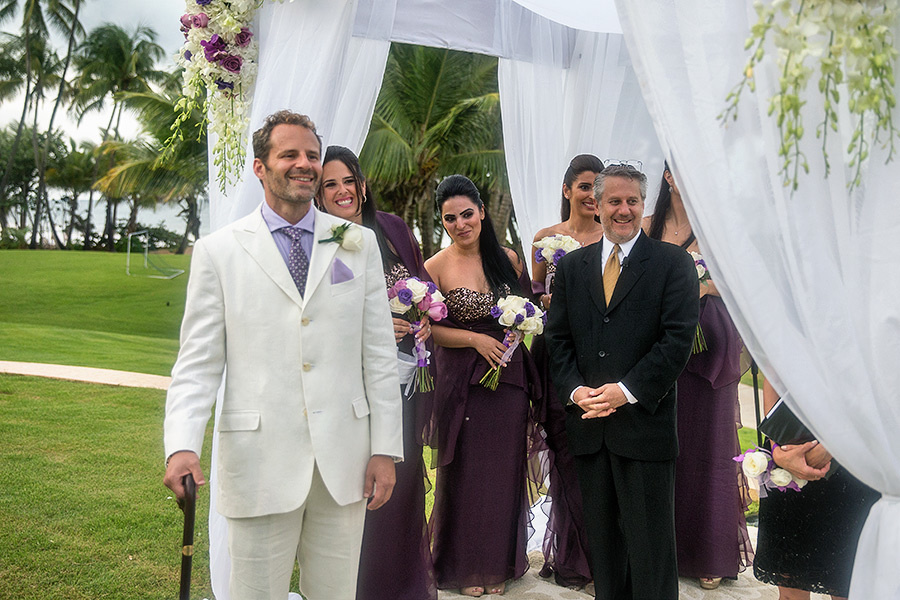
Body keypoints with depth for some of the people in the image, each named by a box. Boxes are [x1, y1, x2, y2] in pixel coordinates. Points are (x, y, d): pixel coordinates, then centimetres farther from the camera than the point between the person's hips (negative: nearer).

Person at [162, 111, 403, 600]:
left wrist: (385, 448, 1)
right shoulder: (217, 251, 1)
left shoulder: (358, 244, 6)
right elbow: (198, 362, -2)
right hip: (261, 462, -2)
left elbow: (379, 353, 4)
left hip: (344, 460, 2)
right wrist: (181, 446, -17)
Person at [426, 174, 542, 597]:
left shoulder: (508, 258, 5)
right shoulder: (436, 267, -6)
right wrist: (476, 339, -17)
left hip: (509, 380, 3)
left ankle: (499, 564, 29)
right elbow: (428, 328, -7)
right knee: (465, 474, 6)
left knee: (505, 472, 10)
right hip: (462, 384, -3)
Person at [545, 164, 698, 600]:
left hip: (644, 423, -3)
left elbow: (677, 338, -9)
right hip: (588, 424, 4)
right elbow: (558, 338, 8)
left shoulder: (673, 264, 0)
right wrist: (575, 390, -7)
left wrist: (627, 391, -16)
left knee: (649, 543, 5)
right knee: (601, 538, 15)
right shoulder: (571, 267, 11)